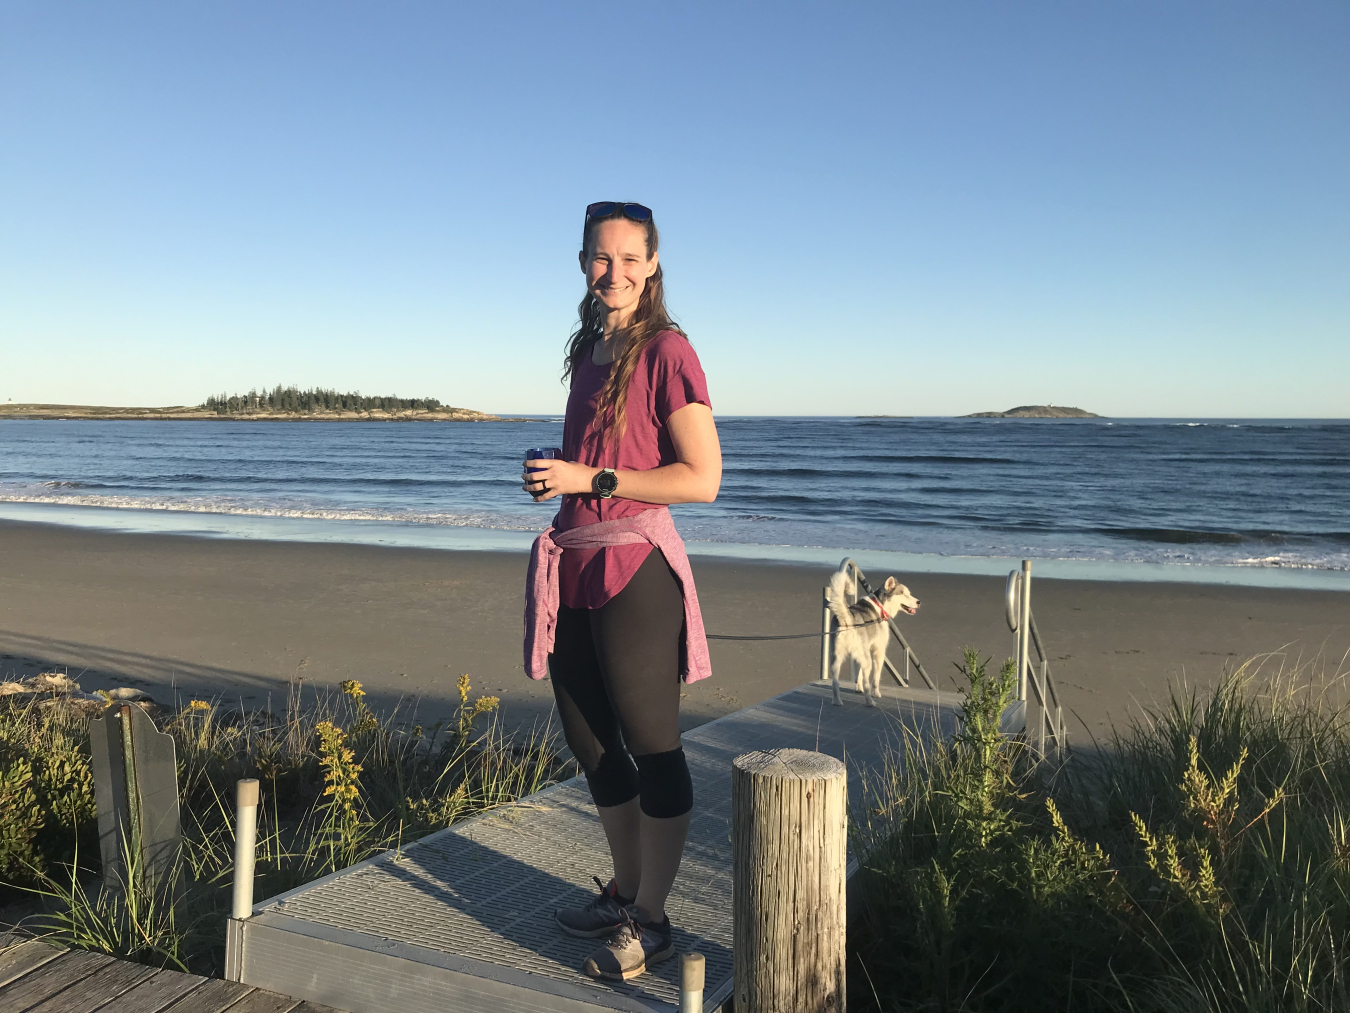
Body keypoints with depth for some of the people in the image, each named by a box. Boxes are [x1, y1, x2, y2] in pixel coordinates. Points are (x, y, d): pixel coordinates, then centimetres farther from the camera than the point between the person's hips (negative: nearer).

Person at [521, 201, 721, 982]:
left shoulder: (666, 352, -9)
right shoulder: (588, 353, 15)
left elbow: (702, 478, -15)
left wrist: (590, 479, -16)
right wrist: (552, 477, 7)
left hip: (632, 570, -9)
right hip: (573, 570, 9)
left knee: (651, 747, 3)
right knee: (590, 742, 16)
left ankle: (650, 923, 16)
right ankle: (625, 894, 32)